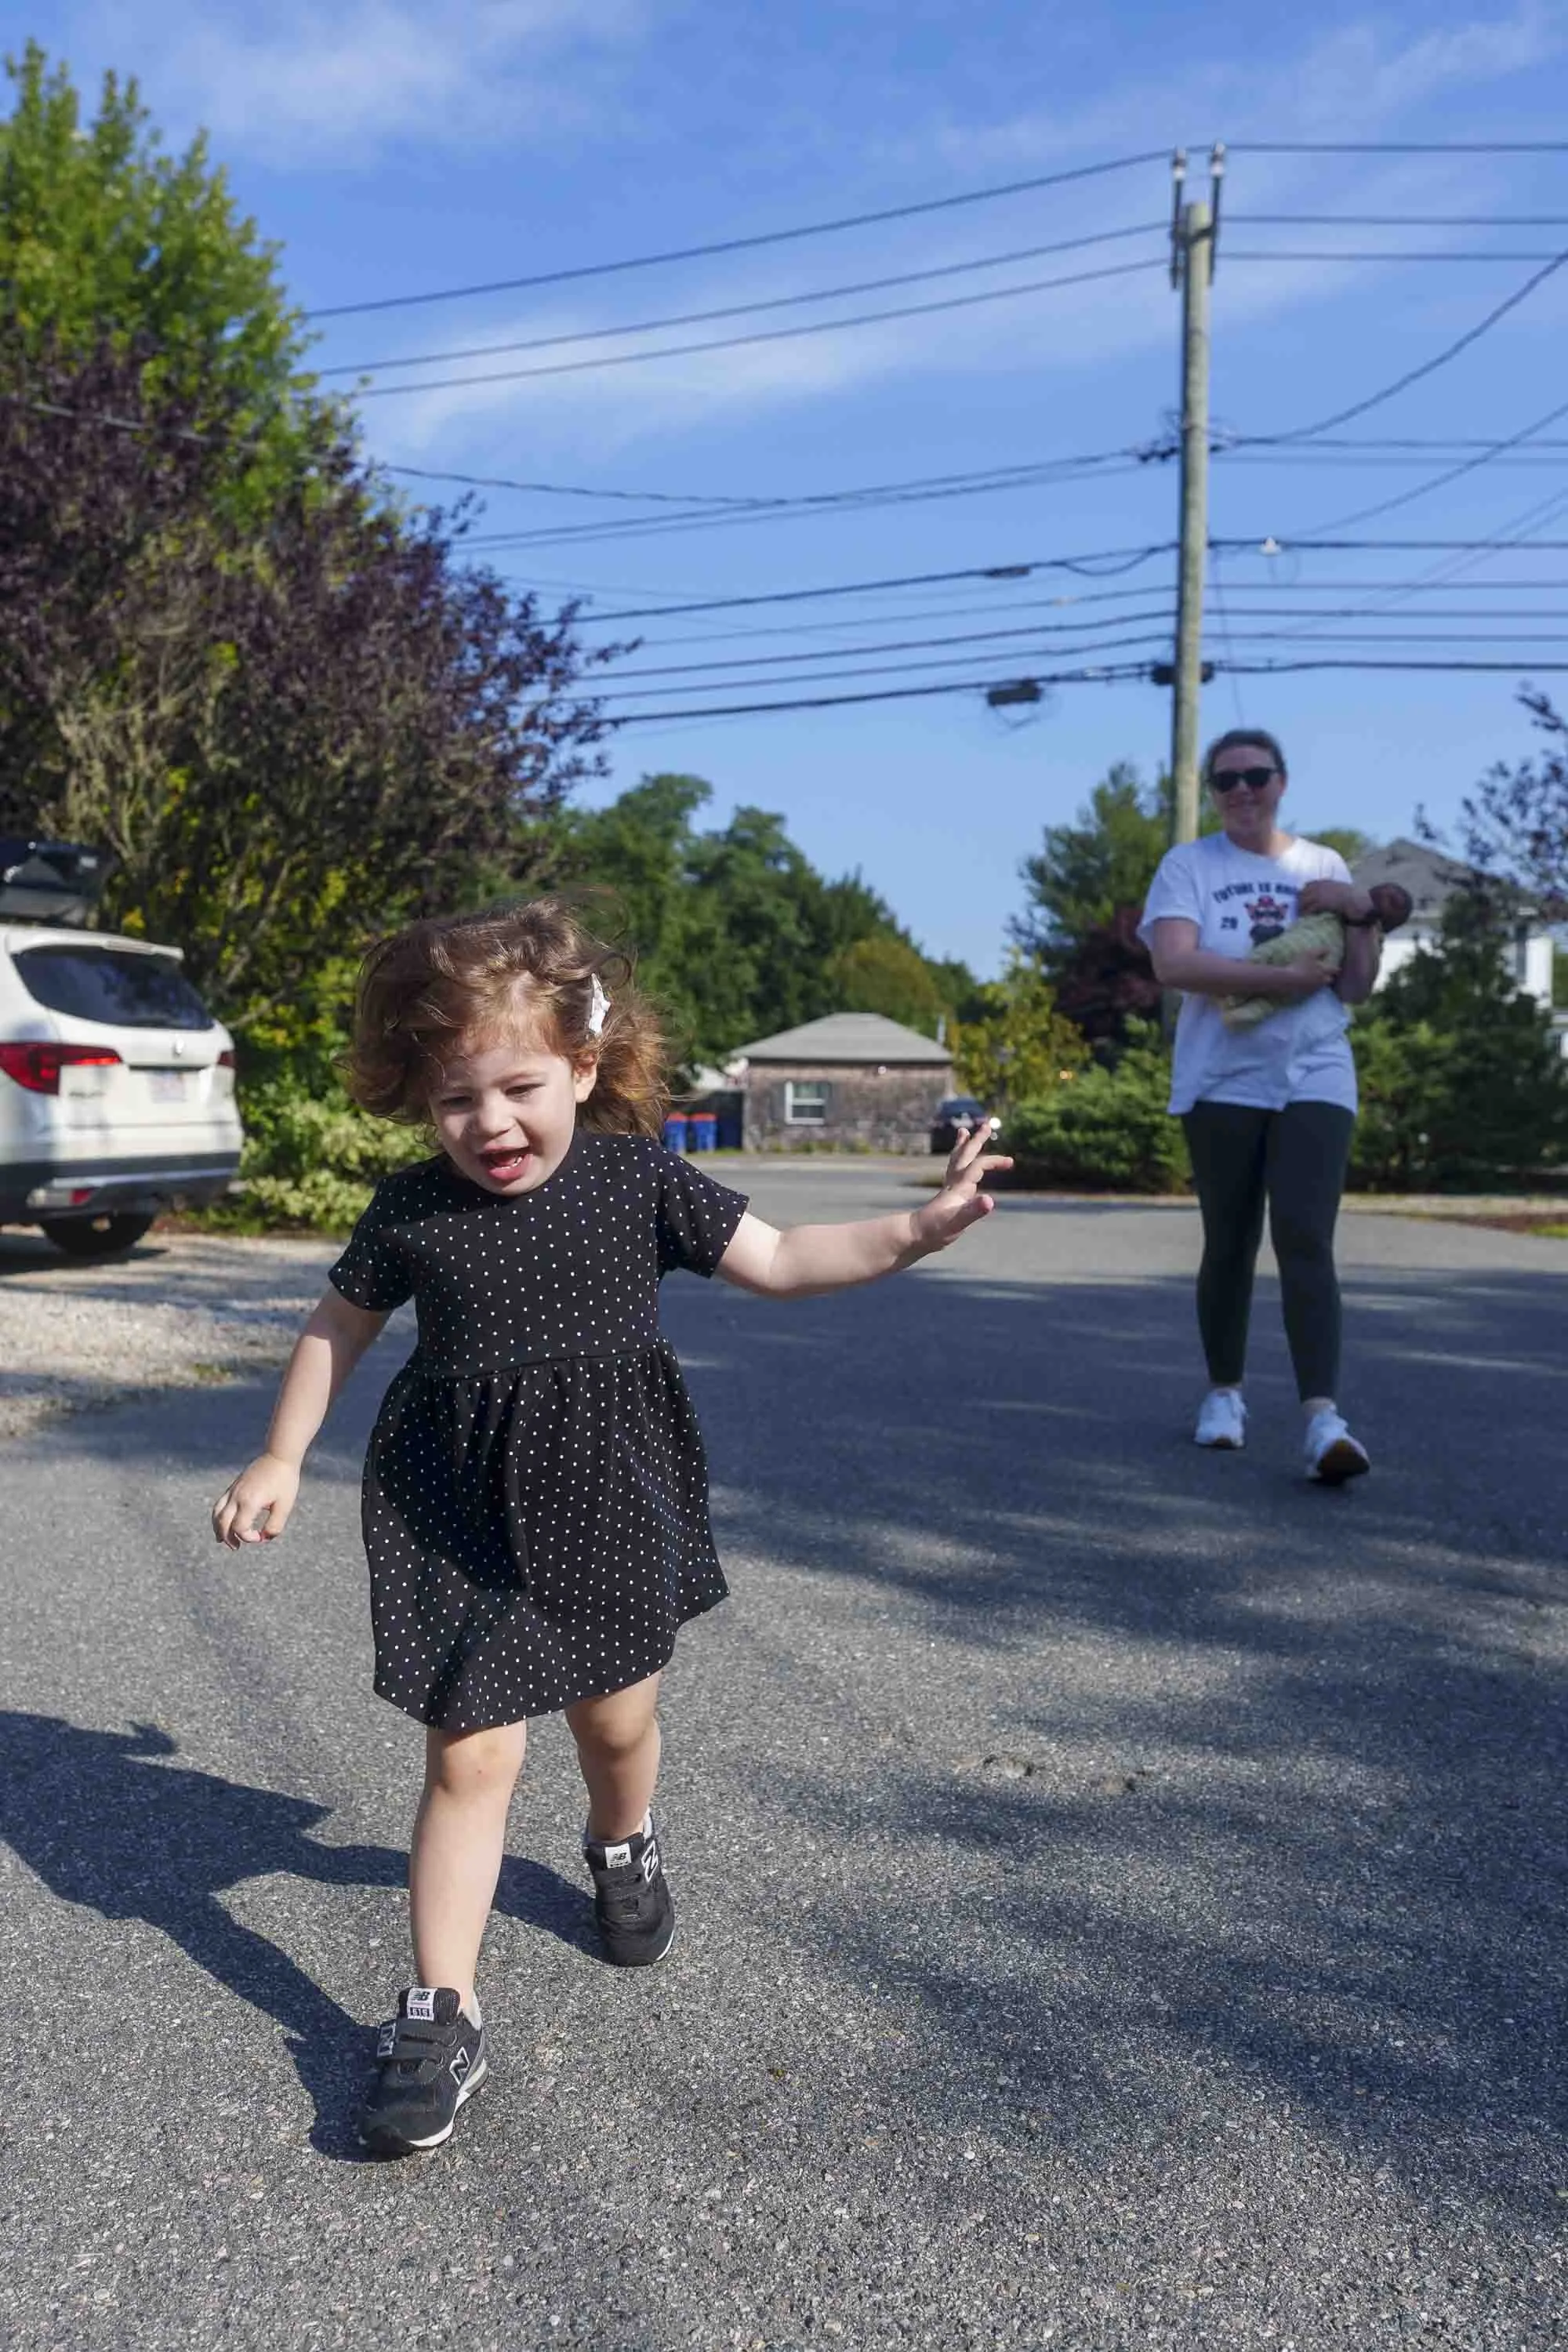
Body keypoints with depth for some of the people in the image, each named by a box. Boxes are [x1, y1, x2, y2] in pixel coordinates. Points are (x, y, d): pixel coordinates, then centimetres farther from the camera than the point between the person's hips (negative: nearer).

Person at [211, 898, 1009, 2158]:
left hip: (610, 1500, 1)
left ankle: (624, 1849, 51)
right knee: (470, 1753, -3)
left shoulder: (642, 1181, -9)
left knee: (617, 1717, 17)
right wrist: (281, 1459, 10)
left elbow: (779, 1260, -3)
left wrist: (914, 1229, -12)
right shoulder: (408, 1211, -8)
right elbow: (339, 1324, 8)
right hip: (461, 1516, -1)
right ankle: (442, 2015, 9)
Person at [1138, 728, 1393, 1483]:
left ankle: (1323, 1417, -19)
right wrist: (1282, 976, -14)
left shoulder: (1324, 867, 12)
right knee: (1229, 1246, 7)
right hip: (1221, 1081, -1)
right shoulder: (1188, 864, 2)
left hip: (1314, 1079, 1)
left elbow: (1358, 987, 8)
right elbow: (1172, 964, -15)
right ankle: (1224, 1393, 25)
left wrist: (1361, 912, -6)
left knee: (1305, 1241, -13)